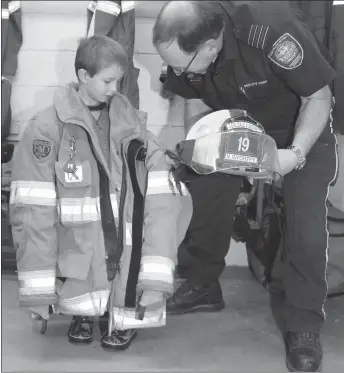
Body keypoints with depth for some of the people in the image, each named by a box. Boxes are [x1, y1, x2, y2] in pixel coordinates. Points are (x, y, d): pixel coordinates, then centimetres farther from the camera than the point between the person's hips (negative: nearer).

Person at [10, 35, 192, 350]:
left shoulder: (131, 122, 4)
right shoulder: (47, 128, -5)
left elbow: (161, 199, -5)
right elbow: (33, 212, -8)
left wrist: (155, 278, -16)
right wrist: (39, 291, -11)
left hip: (127, 253, 3)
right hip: (78, 259, -3)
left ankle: (128, 315, 5)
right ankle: (82, 310, 23)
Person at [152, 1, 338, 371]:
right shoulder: (186, 43, -22)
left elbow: (319, 97, -26)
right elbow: (196, 100, -3)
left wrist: (295, 154, -35)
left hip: (302, 132, -4)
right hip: (233, 129, 5)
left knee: (306, 226, -11)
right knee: (203, 197, 2)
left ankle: (304, 327, 4)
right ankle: (202, 285, 24)